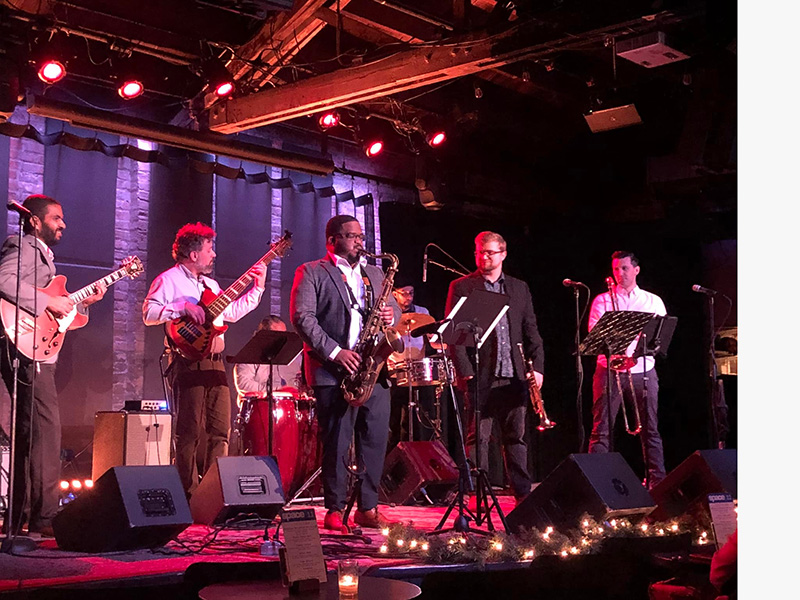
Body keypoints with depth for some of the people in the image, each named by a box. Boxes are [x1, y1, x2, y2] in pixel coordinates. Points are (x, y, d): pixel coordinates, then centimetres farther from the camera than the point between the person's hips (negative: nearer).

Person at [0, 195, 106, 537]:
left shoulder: (42, 253, 26)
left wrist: (83, 301, 14)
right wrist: (48, 302, -21)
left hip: (38, 351, 11)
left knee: (30, 431, 12)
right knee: (46, 426, -15)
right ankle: (44, 517, -16)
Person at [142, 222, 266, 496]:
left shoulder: (210, 284, 25)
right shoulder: (169, 279, -1)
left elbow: (232, 312, 24)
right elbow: (148, 313, -11)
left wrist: (257, 288, 20)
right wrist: (183, 307, -19)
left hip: (214, 361, 8)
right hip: (188, 361, -8)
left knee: (220, 430, 4)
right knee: (189, 431, -7)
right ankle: (189, 494, -3)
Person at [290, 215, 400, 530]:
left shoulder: (375, 274, 21)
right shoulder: (311, 273, 3)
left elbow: (394, 308, 24)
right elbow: (302, 317, -7)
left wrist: (391, 315, -2)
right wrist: (335, 351, -16)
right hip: (333, 371, -5)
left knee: (376, 438, 3)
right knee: (336, 441, -3)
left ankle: (368, 508, 13)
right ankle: (335, 510, 6)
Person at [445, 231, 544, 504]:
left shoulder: (519, 288, 16)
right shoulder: (461, 287, 3)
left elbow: (531, 330, 14)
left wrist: (537, 366, 3)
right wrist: (465, 372, -11)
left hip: (514, 375, 3)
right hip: (480, 376, -3)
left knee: (517, 435, 7)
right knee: (478, 438, -2)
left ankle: (523, 493, 13)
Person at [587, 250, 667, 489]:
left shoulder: (653, 301, 14)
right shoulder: (602, 301, 10)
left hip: (643, 371, 1)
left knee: (650, 428, 2)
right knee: (601, 429, -5)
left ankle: (658, 478, 6)